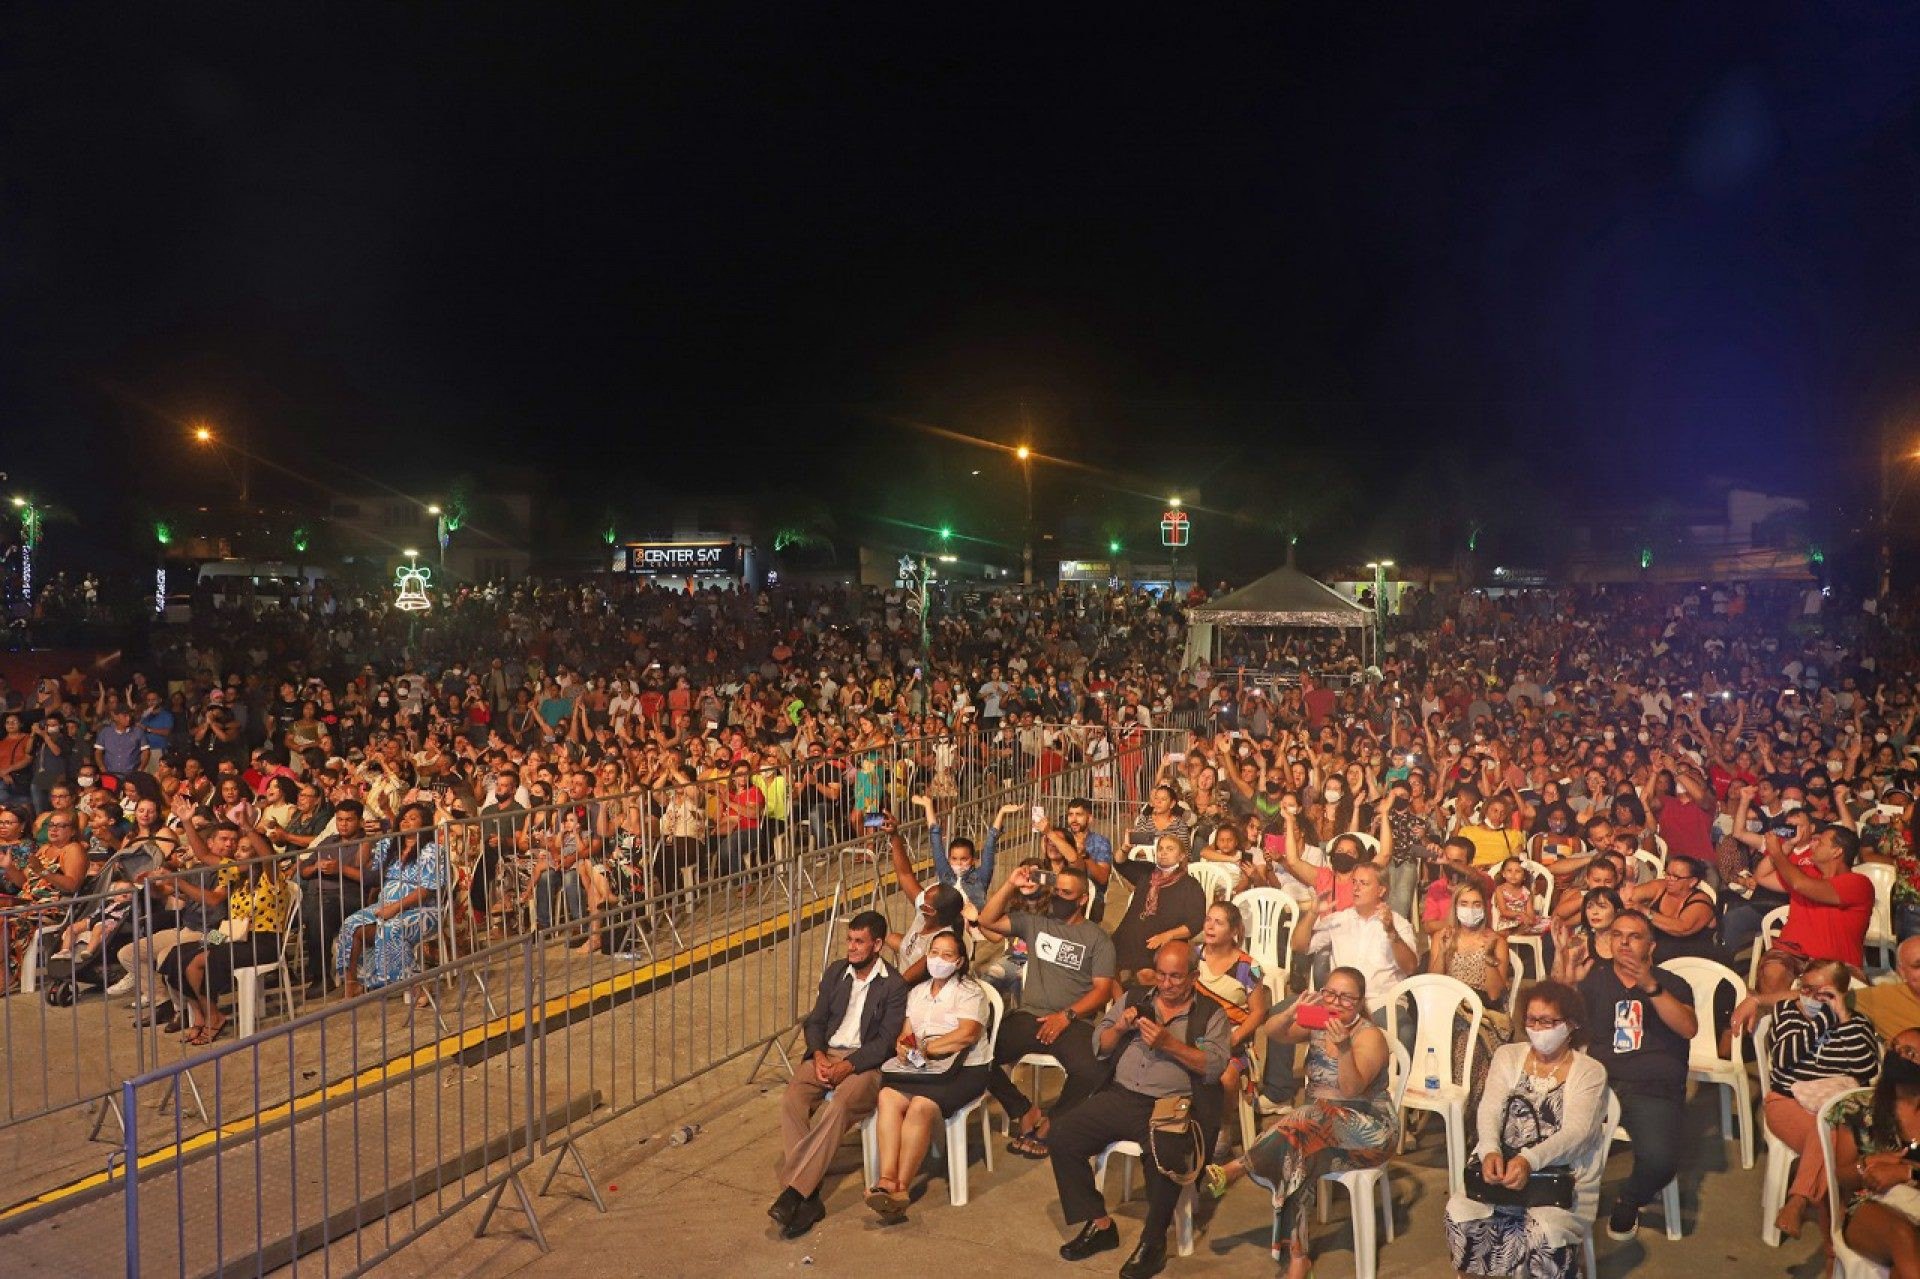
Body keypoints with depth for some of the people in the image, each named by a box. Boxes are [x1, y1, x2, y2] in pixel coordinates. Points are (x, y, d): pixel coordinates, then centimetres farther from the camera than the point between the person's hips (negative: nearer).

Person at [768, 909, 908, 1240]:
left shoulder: (894, 986, -2)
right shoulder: (835, 971, 15)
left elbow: (886, 1042, -8)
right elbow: (816, 1020, 14)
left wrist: (847, 1066, -20)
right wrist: (818, 1055, -7)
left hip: (865, 1062, -4)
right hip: (825, 1054, 5)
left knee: (837, 1107, -36)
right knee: (791, 1101, -26)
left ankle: (793, 1191, -35)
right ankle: (808, 1198, -30)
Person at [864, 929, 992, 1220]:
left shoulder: (969, 992, 4)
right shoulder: (917, 992, 25)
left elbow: (967, 1034, -11)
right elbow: (906, 1032, 16)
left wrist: (924, 1049, -11)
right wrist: (903, 1045, -8)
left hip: (961, 1068, -5)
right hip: (918, 1067, 5)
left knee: (921, 1106, -33)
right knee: (888, 1097, -27)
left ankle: (901, 1187, -30)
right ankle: (887, 1178, -36)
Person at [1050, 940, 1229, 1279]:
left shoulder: (1211, 1015, 6)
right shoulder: (1135, 1000, 17)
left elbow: (1214, 1066, -8)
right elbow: (1099, 1047, 17)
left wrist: (1169, 1043, -17)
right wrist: (1120, 1027, -4)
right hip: (1120, 1095, 4)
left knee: (1165, 1158, -34)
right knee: (1063, 1137, -14)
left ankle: (1153, 1241, -9)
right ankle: (1099, 1224, 1)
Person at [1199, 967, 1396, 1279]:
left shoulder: (1369, 1037, -12)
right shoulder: (1317, 1023, 4)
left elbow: (1351, 1088, -25)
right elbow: (1273, 1032, -8)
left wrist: (1343, 1048, -40)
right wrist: (1293, 1012, -27)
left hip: (1369, 1130, -5)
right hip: (1322, 1126, 5)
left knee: (1306, 1119, -34)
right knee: (1296, 1156, -29)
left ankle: (1237, 1168, -21)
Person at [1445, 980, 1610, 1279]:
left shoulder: (1590, 1072, 1)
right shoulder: (1507, 1056, 12)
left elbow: (1576, 1131, -12)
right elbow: (1489, 1110, -1)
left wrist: (1529, 1160, -30)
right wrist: (1490, 1150, -23)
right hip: (1502, 1168, 3)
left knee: (1548, 1234, -32)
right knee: (1459, 1212, -24)